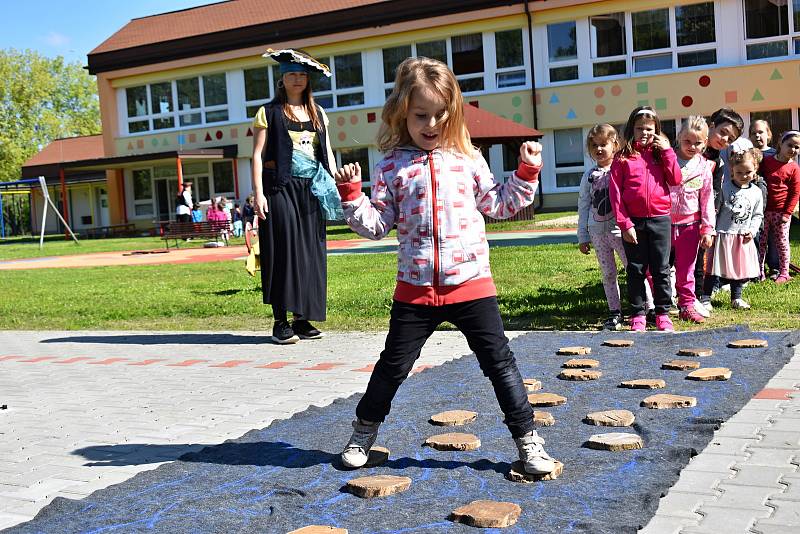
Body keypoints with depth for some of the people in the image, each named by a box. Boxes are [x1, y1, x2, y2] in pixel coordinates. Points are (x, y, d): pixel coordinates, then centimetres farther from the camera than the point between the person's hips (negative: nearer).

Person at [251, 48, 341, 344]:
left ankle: (302, 318, 10)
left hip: (311, 189, 5)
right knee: (284, 249, -8)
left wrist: (336, 185, 7)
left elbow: (327, 152, 18)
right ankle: (280, 322, -2)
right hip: (280, 188, -4)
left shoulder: (318, 113, 16)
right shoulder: (269, 113, 3)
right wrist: (258, 193, -11)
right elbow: (257, 155, -2)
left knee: (311, 251, 2)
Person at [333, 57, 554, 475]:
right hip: (415, 288, 0)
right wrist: (351, 196, -13)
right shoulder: (392, 167, 1)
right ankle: (363, 433, 32)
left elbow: (497, 205, 13)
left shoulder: (468, 158, 5)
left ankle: (527, 439, 13)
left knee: (499, 361, 3)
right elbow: (376, 224, 0)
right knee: (393, 365, 11)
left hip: (470, 283, 0)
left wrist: (526, 173, 4)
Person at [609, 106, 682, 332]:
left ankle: (663, 314, 17)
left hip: (660, 219, 2)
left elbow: (676, 180, -2)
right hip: (633, 221, -2)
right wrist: (624, 224, -10)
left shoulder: (660, 153, 9)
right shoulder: (622, 158, 1)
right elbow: (615, 192, -4)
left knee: (661, 269, 7)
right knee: (636, 270, 6)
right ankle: (638, 315, 14)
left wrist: (667, 151, -6)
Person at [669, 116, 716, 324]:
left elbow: (707, 199, 6)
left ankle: (687, 305, 21)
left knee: (686, 269, 10)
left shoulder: (704, 167, 3)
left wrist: (708, 229, 3)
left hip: (690, 223, 1)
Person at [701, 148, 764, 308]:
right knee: (714, 266, -2)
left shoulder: (756, 192, 4)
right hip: (723, 234, -4)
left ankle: (736, 298, 27)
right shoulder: (724, 187, -7)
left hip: (743, 238, 4)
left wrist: (752, 230, -2)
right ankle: (705, 297, 7)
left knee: (740, 267, 12)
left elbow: (758, 215, 12)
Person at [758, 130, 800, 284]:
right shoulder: (767, 162, 3)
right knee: (761, 241, 7)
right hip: (763, 210, 2)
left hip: (781, 212, -2)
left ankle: (783, 273, 15)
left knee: (782, 242, 6)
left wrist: (787, 213, -9)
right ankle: (759, 272, 16)